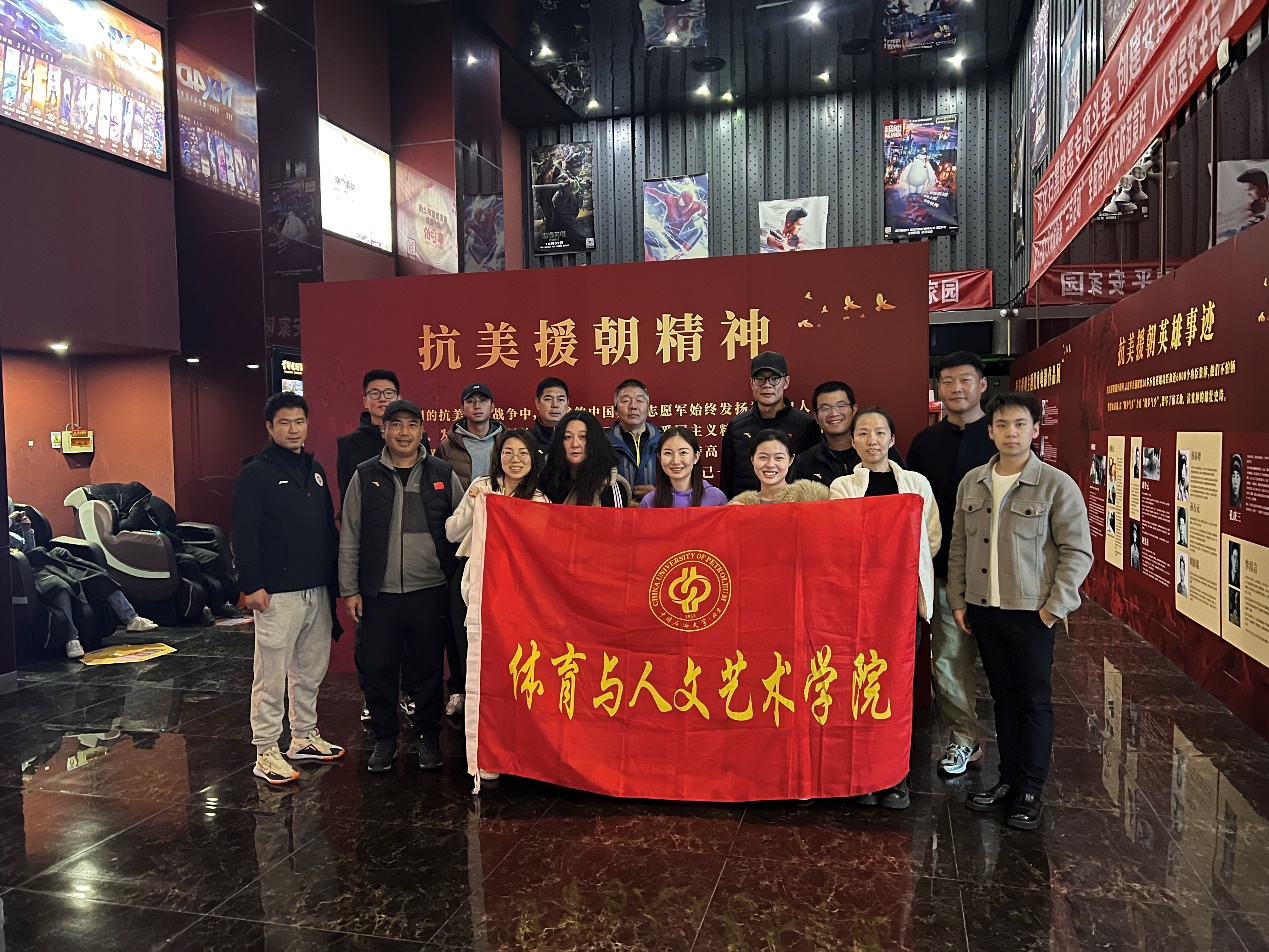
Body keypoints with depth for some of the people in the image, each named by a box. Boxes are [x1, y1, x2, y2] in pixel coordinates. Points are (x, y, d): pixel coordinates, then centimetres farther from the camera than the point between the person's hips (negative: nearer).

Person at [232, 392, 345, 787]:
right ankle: (266, 753, 9)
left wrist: (334, 576, 15)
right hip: (277, 593, -7)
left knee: (311, 670, 15)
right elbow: (243, 533, -12)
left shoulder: (315, 470, 14)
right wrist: (251, 585, -17)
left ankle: (305, 737, 29)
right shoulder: (256, 472, -7)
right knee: (271, 676, -1)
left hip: (317, 590, 7)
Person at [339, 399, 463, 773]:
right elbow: (349, 538, 5)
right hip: (379, 593, 0)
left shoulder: (443, 474, 3)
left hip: (430, 591, 0)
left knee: (429, 668, 9)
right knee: (378, 668, 7)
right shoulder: (365, 476, 3)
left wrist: (459, 583, 0)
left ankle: (428, 735, 26)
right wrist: (350, 589, 1)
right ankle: (384, 738, 25)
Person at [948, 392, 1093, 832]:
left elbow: (1077, 552, -7)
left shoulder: (1057, 485, -9)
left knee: (1034, 700, 5)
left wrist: (1055, 606, -10)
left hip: (1031, 612, -4)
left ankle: (1031, 791, 18)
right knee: (1003, 697, 15)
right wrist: (958, 600, 7)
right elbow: (959, 546, 11)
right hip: (983, 610, 4)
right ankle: (1008, 779, 27)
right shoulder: (972, 483, 5)